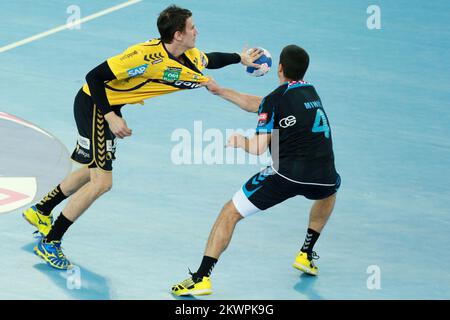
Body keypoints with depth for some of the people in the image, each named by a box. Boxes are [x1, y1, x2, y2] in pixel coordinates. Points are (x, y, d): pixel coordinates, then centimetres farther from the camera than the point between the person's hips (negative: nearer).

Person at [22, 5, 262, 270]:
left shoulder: (190, 57, -5)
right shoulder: (147, 56, -31)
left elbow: (210, 60, 22)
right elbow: (95, 77, -28)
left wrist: (240, 58, 18)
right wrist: (111, 117, -30)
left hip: (111, 107, 9)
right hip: (94, 104, -9)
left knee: (94, 172, 25)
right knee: (102, 183, -13)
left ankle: (40, 212, 42)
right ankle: (50, 243, -3)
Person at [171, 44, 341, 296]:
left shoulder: (275, 100, -1)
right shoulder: (311, 91, 20)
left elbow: (259, 147, -7)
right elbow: (257, 105, 26)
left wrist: (238, 141, 15)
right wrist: (220, 91, 27)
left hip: (287, 173, -6)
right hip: (322, 177, 6)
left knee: (230, 213, 7)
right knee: (330, 190, 43)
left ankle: (202, 278, -3)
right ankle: (306, 255, 38)